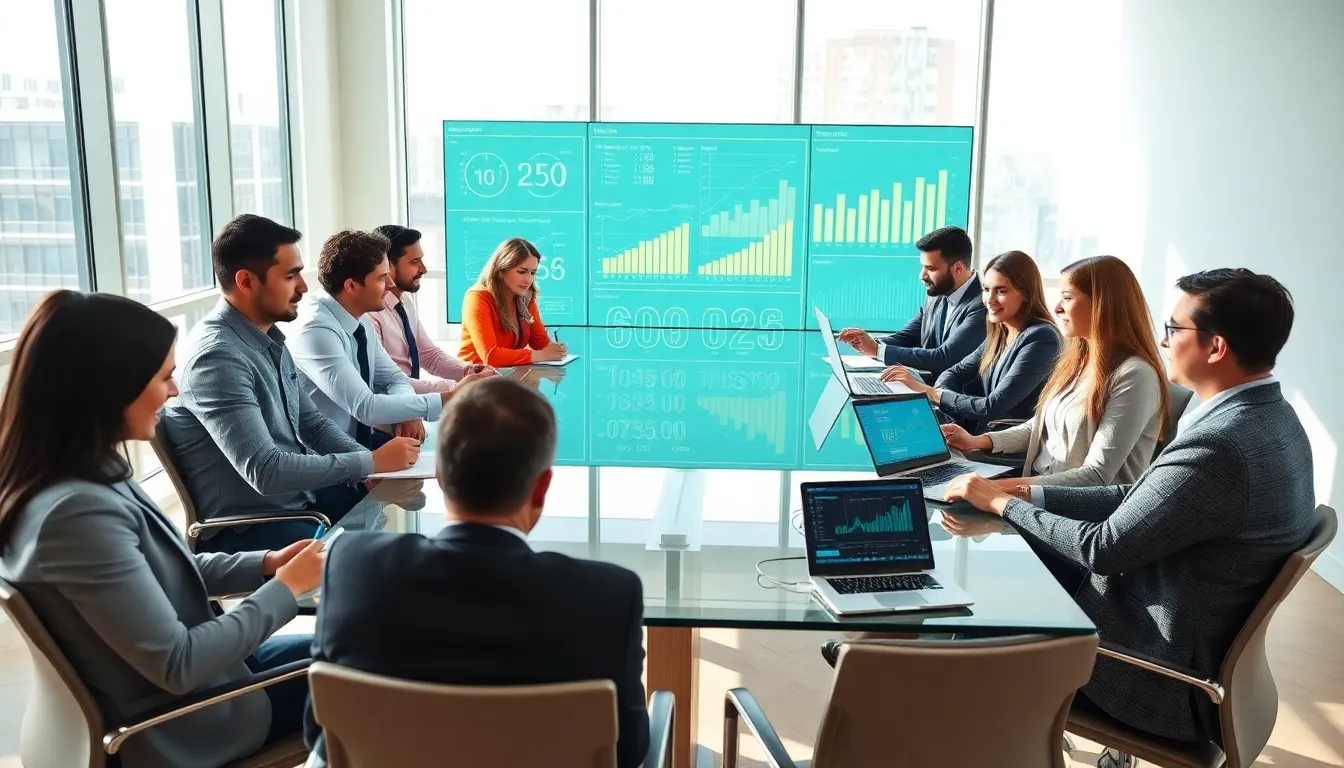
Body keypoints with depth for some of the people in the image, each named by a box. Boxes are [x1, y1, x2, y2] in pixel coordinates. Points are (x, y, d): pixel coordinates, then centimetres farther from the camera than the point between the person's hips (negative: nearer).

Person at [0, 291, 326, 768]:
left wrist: (264, 565, -1)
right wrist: (285, 588, -18)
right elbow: (178, 665, -29)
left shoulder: (88, 478, -5)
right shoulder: (77, 512, -33)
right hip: (177, 730, -8)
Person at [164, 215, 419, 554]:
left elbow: (312, 424, 10)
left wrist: (374, 470, -7)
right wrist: (371, 462, -22)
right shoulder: (217, 357, -24)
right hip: (245, 529, -9)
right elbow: (265, 471, -29)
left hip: (296, 497, 9)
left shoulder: (269, 339, 6)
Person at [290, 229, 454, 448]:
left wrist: (407, 414, -12)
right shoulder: (317, 330, -23)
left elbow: (394, 378, 10)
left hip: (363, 441, 8)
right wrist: (444, 401, -24)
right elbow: (365, 407, -28)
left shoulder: (361, 321, 2)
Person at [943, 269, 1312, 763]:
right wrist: (1029, 494, 0)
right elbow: (1137, 497, 5)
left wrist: (1002, 502, -10)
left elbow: (1103, 549, -23)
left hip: (1168, 671, -8)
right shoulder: (1266, 416, 0)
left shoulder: (1218, 447, -31)